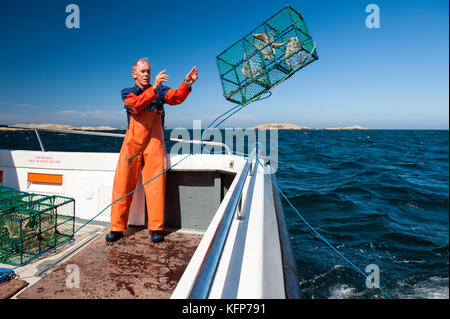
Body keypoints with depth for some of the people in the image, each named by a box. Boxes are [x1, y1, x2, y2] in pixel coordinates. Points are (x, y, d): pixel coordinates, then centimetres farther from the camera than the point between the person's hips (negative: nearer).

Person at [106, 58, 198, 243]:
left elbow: (176, 98, -6)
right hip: (132, 142, 1)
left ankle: (156, 229, 2)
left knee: (155, 184, -5)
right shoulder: (127, 93, 12)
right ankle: (117, 228, 10)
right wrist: (154, 87, -25)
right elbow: (136, 105, -11)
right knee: (123, 183, 0)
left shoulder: (160, 90, 15)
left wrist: (187, 84, -26)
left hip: (154, 143, 0)